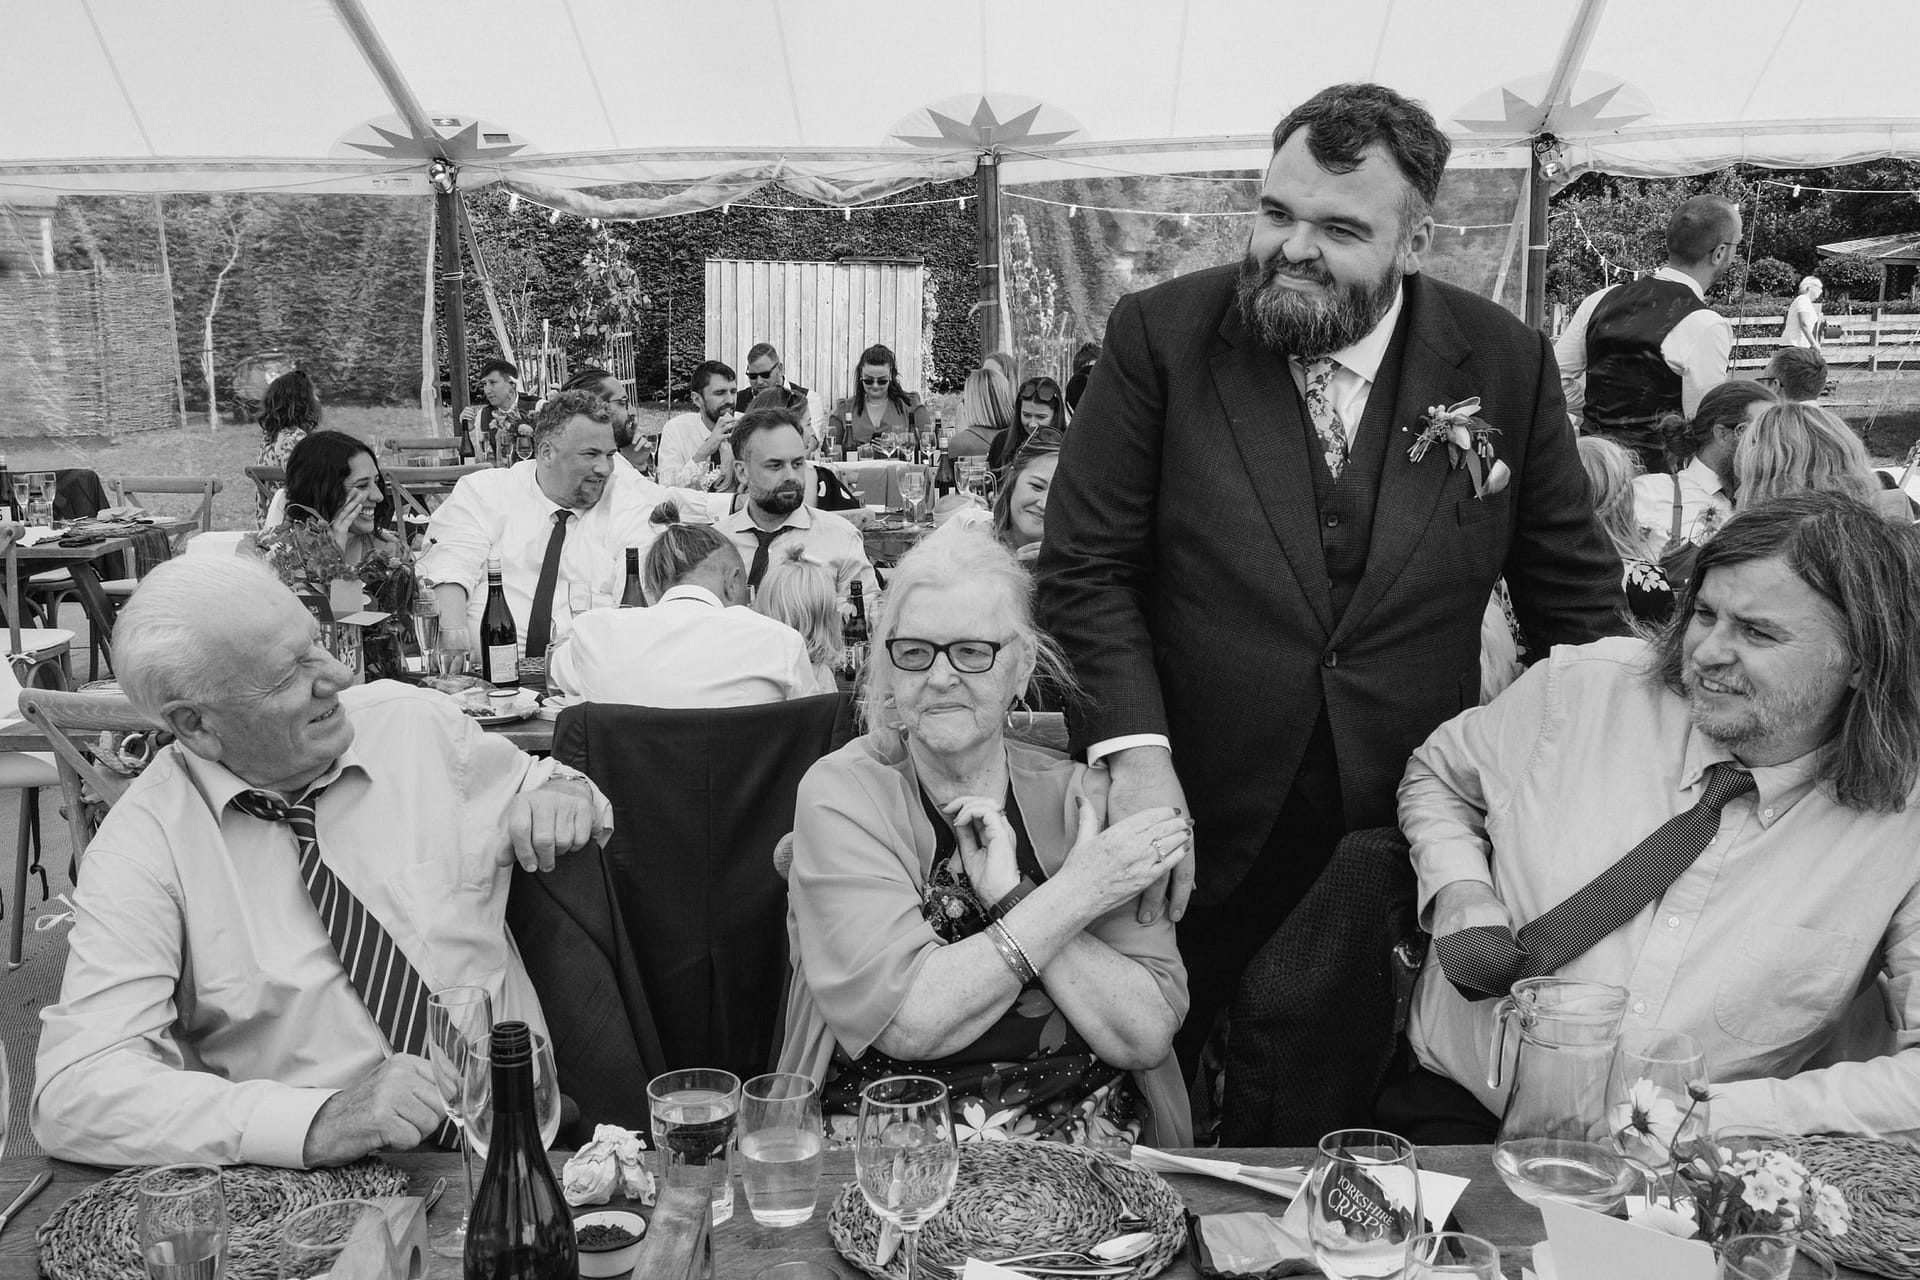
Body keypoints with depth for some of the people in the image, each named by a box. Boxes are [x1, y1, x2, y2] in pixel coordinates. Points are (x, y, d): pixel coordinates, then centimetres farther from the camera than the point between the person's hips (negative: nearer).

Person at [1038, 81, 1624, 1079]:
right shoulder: (1160, 334, -7)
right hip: (1201, 830, -1)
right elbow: (1085, 565, -7)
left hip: (1412, 834, 1)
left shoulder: (1505, 362, -3)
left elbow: (1572, 588, 6)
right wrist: (1136, 754, -18)